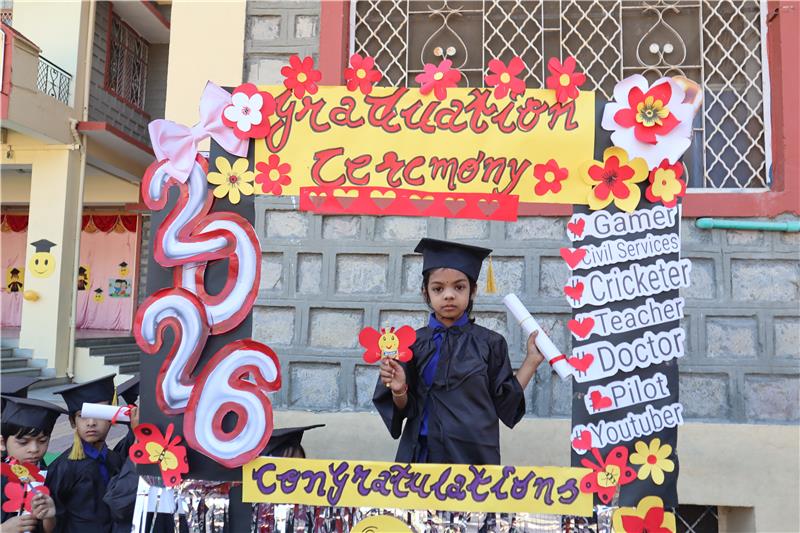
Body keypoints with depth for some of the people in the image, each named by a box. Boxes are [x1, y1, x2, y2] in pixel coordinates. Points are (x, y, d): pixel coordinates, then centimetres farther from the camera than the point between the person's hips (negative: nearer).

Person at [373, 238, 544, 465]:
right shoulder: (413, 343, -4)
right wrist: (399, 391, -22)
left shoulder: (490, 343, -4)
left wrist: (533, 360, -4)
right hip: (424, 452, 0)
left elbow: (505, 402, 0)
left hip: (476, 452, 0)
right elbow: (407, 408, -1)